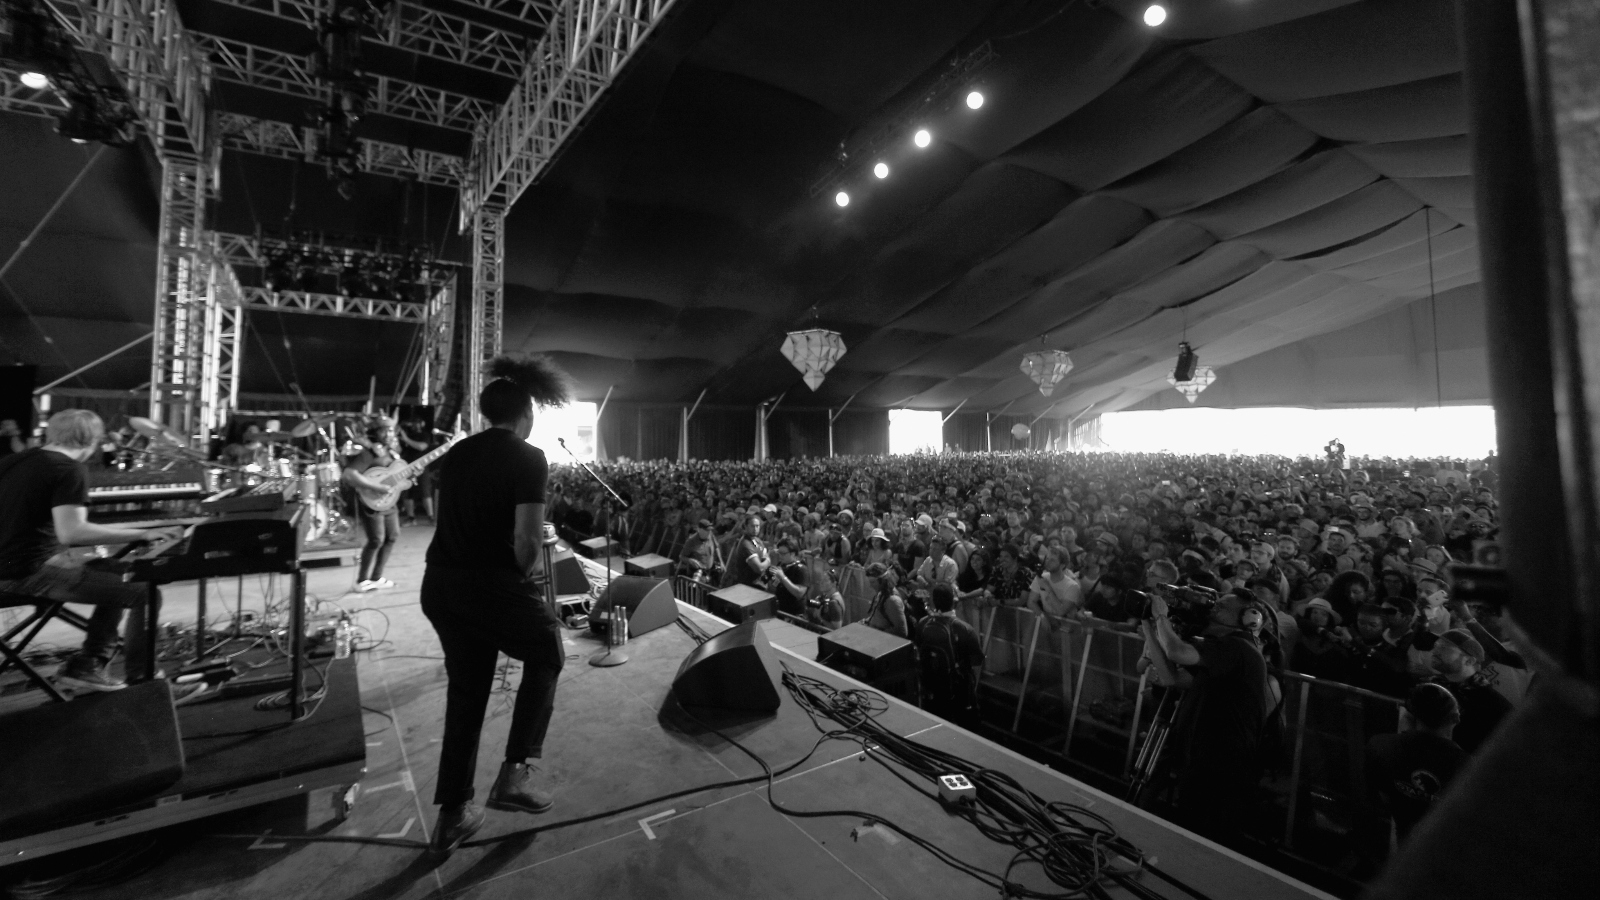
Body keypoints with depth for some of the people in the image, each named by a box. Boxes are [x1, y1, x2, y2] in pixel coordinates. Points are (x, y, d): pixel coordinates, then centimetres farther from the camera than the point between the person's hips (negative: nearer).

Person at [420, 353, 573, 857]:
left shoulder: (456, 455, 13)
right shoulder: (528, 458, -10)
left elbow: (455, 520, 17)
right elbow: (528, 539, -18)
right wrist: (522, 578, 1)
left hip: (439, 586, 7)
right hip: (490, 585, -7)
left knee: (465, 691, 20)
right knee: (547, 656, 19)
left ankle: (452, 815, 30)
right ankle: (518, 770, 10)